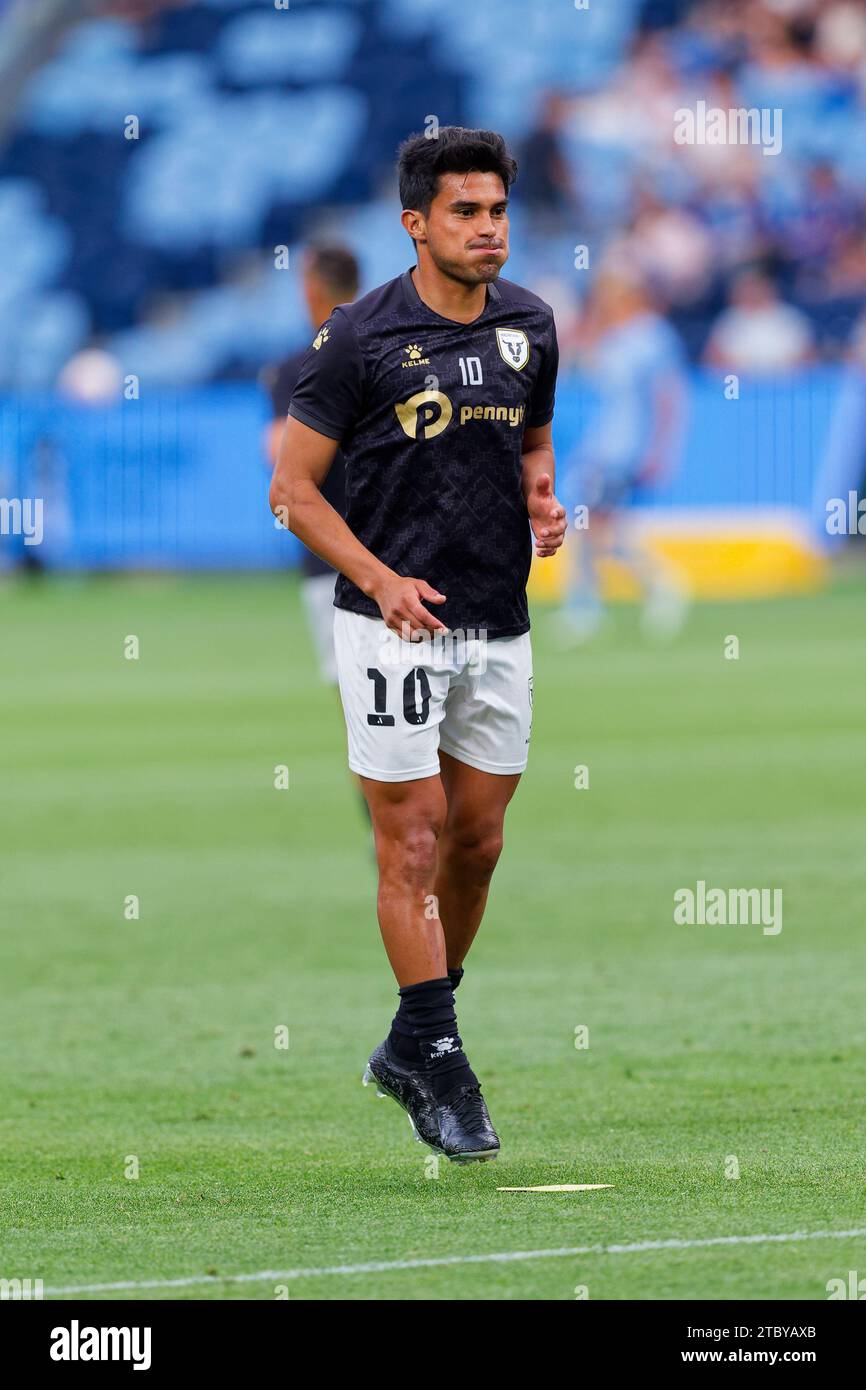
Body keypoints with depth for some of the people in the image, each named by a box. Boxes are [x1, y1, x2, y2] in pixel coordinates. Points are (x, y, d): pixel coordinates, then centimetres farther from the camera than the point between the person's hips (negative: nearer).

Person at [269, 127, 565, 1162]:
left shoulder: (529, 326, 5)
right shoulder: (360, 338, -11)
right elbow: (293, 487, -6)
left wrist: (542, 499, 0)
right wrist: (382, 580, -17)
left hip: (499, 628, 6)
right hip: (395, 624, -6)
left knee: (478, 841, 9)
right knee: (413, 840, -6)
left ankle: (410, 1046, 23)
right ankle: (439, 1062, -3)